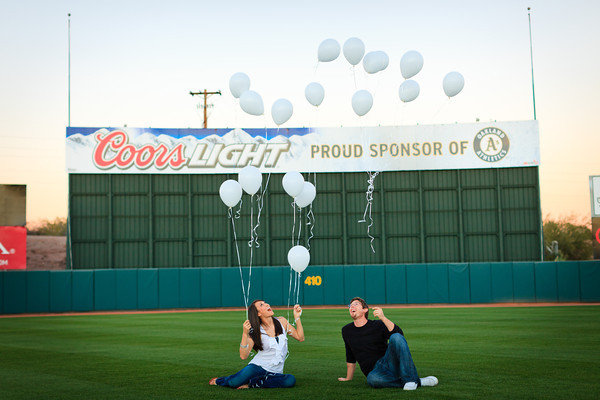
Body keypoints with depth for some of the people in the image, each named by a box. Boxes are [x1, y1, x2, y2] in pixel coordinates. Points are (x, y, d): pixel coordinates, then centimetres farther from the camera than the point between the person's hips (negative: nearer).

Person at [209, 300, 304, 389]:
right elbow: (243, 356, -15)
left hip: (275, 372, 3)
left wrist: (297, 317, -2)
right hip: (258, 366, -3)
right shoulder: (256, 331, -6)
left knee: (291, 380, -31)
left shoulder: (282, 321, 4)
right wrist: (245, 333, -26)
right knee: (234, 383, -29)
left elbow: (300, 338, 7)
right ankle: (219, 381, 10)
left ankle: (250, 383, -14)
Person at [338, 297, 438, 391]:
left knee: (396, 337, -29)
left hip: (389, 362, -1)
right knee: (372, 379, -39)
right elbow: (350, 358, 27)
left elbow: (399, 334, -16)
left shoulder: (377, 325, 4)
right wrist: (348, 378, 30)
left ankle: (409, 379, -33)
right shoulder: (346, 331, 15)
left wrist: (383, 318, -28)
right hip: (374, 370, 1)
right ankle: (419, 382, -29)